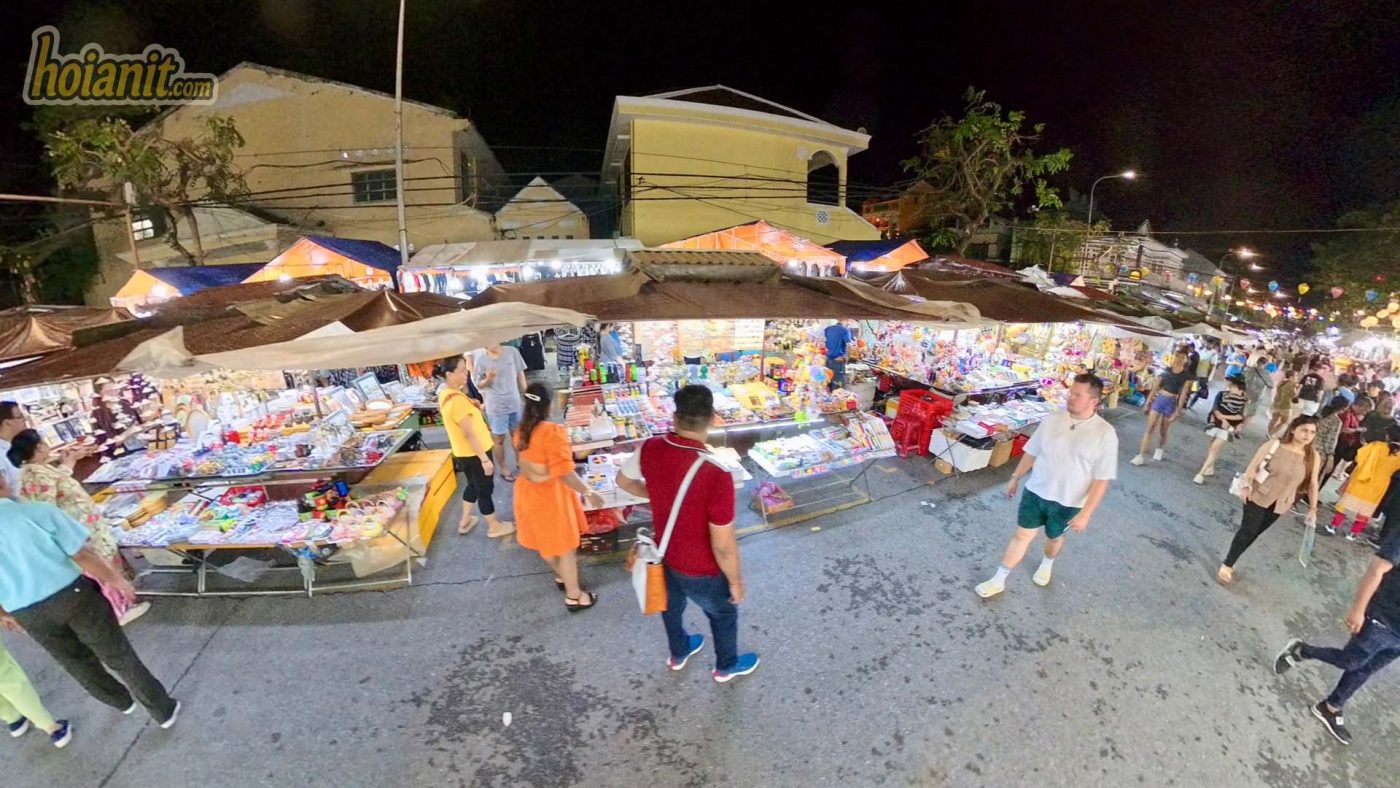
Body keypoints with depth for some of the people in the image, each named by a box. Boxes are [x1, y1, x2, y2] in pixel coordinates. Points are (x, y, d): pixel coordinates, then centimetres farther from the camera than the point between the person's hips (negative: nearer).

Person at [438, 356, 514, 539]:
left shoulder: (445, 394, 3)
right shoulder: (456, 399, -29)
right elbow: (469, 433, -28)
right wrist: (485, 459, -24)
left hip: (463, 452, 9)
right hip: (474, 453, -9)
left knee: (473, 485, 27)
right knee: (485, 489, 8)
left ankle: (465, 521, 41)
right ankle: (494, 526, 26)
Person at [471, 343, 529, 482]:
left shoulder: (512, 352, -7)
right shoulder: (480, 359, -11)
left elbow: (520, 374, 4)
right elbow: (479, 385, -4)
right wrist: (488, 379, -25)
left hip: (515, 403, 2)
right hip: (495, 407, -2)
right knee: (499, 439, 10)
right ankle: (503, 470, 26)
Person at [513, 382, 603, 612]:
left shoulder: (521, 431, -4)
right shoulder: (553, 432, -30)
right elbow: (565, 473, -32)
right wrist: (589, 493, -24)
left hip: (528, 490, 8)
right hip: (550, 494, -8)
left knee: (545, 539, 27)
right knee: (565, 546, 10)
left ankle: (561, 576, 50)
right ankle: (574, 596, 24)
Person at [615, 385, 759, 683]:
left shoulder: (650, 449, -20)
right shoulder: (716, 473, -38)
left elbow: (624, 481, 3)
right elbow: (723, 546, -29)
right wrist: (735, 580, -10)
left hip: (665, 556, 5)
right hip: (701, 570, -5)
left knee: (671, 605, 33)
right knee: (724, 615, 27)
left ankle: (678, 654, 62)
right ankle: (727, 666, 55)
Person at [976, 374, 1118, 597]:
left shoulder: (1105, 434, -16)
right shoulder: (1052, 421, -6)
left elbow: (1101, 480, -15)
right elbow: (1031, 452, 6)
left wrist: (1085, 514, -17)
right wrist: (1015, 478, 11)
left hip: (1068, 502, -2)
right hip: (1035, 492, 2)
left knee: (1054, 537, 22)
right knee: (1022, 535, 7)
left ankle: (1047, 564, 54)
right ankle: (998, 581, 16)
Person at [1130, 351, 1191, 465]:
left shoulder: (1186, 375, -2)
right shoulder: (1166, 370, 5)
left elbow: (1183, 393, -5)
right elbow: (1155, 387, 7)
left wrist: (1178, 411, -10)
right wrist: (1148, 402, 6)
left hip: (1171, 402, -1)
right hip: (1158, 399, 1)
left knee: (1163, 431, 9)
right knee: (1150, 428, -3)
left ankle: (1159, 449, 38)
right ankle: (1141, 455, -4)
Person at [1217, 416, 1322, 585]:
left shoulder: (1313, 457, -3)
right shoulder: (1274, 445, -11)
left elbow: (1313, 483, 4)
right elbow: (1253, 466, -8)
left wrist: (1312, 508, 3)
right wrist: (1247, 485, -20)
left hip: (1280, 504, 3)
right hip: (1258, 496, -3)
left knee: (1255, 533, 10)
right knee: (1247, 531, -4)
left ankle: (1230, 563, 24)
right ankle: (1226, 565, 5)